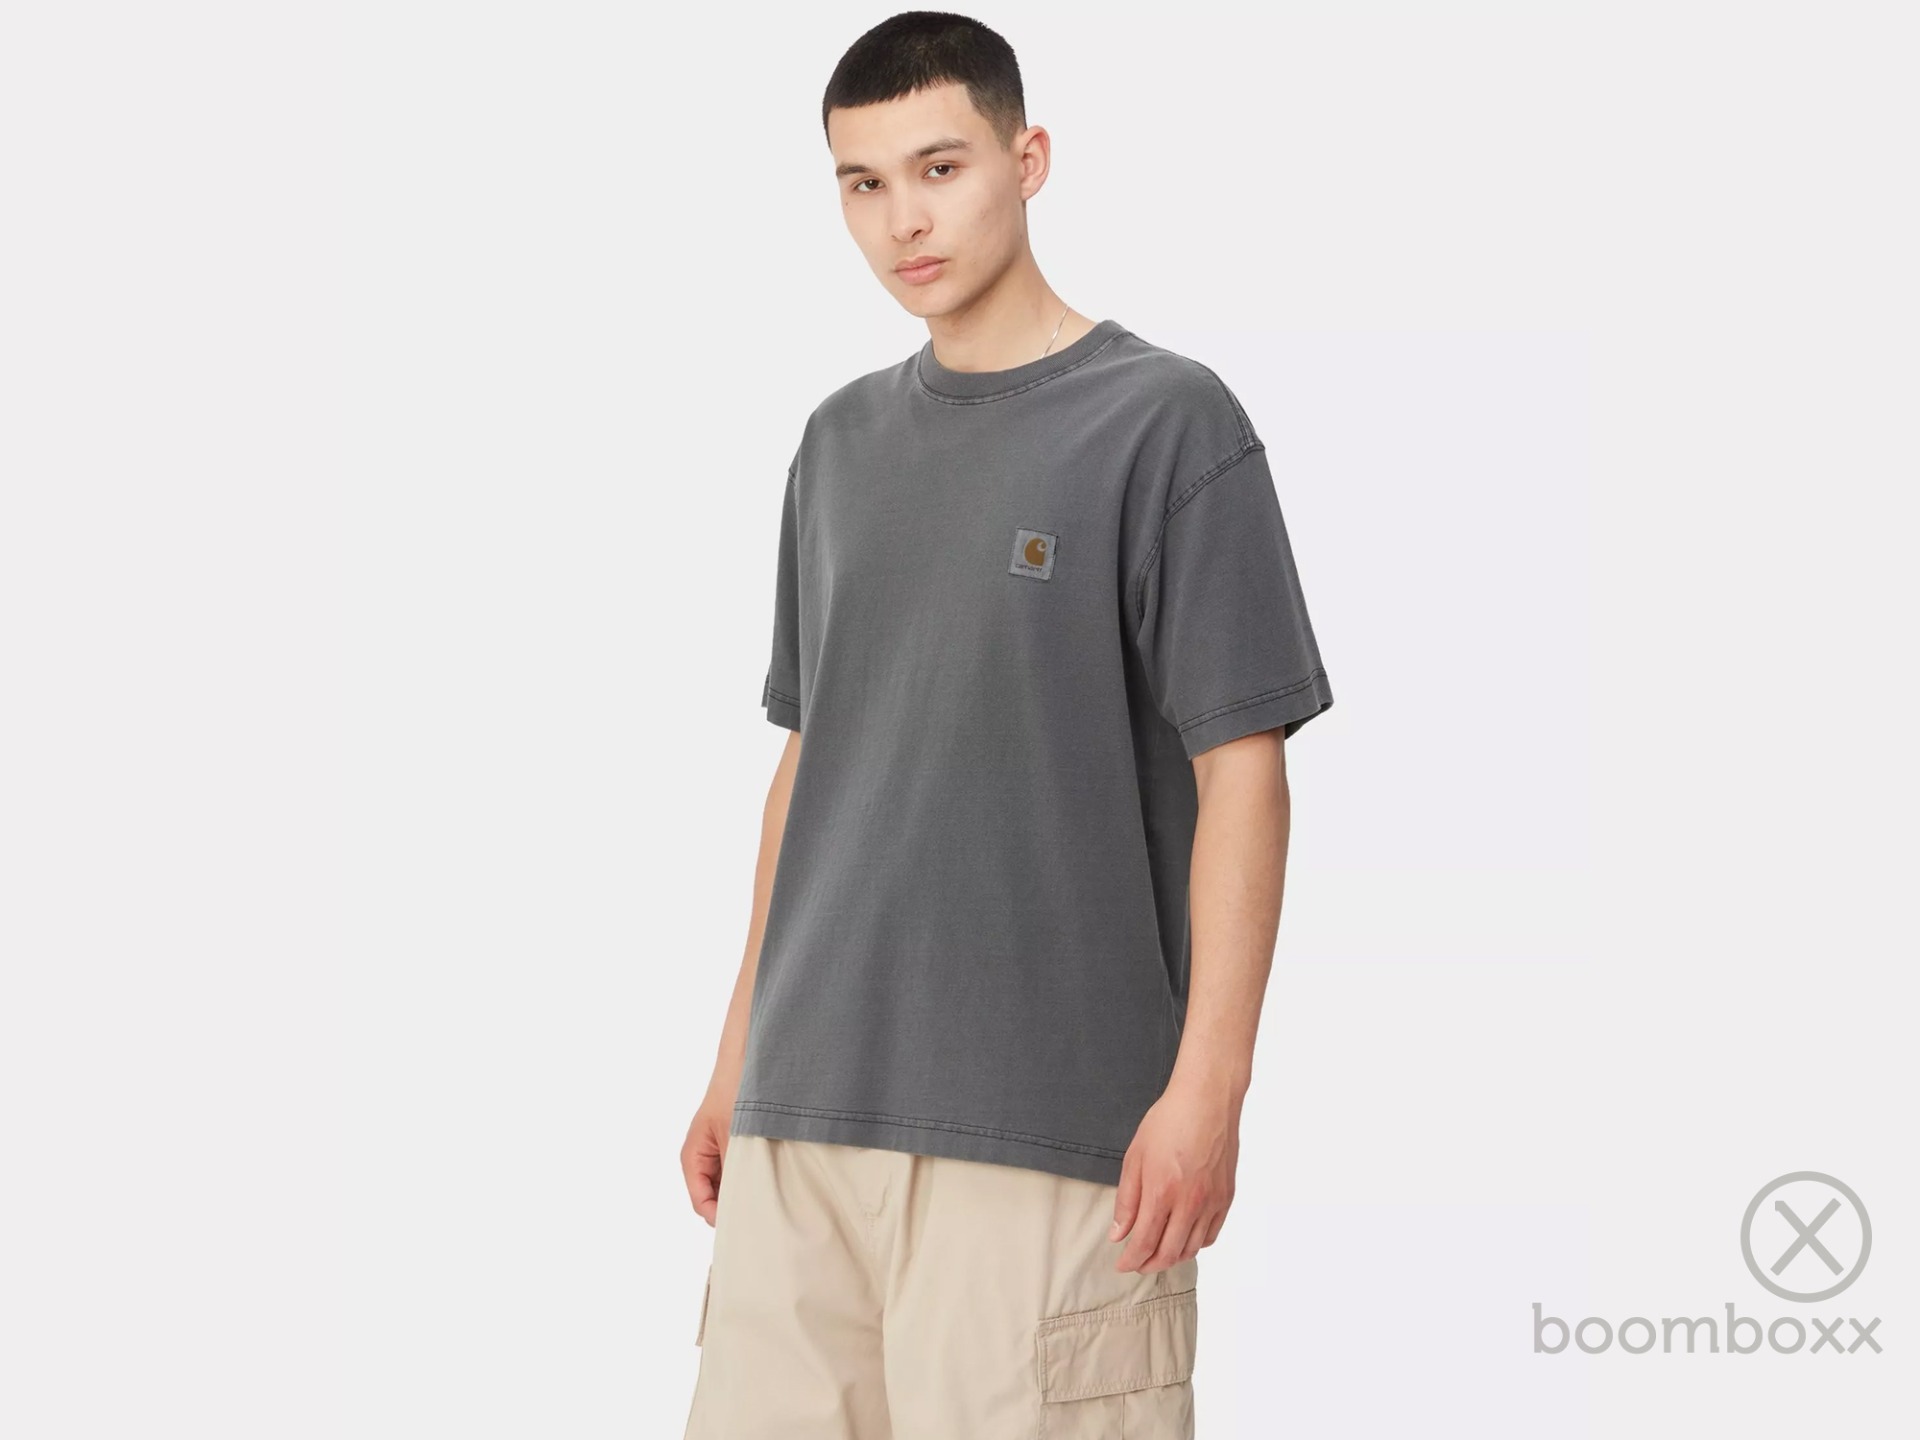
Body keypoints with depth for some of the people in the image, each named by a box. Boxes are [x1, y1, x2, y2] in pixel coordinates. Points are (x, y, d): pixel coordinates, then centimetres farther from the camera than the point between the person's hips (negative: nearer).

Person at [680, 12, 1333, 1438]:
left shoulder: (1166, 422, -5)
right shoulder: (842, 443, 14)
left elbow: (1241, 772, -8)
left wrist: (1208, 1085, -15)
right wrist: (740, 1056, 16)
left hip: (1044, 1120, -6)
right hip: (811, 1108, 6)